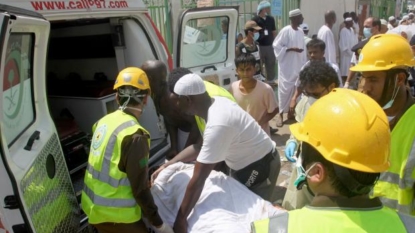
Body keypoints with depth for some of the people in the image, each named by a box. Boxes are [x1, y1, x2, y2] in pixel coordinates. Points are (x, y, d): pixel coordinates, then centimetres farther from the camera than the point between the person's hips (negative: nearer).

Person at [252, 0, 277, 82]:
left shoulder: (271, 19, 8)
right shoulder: (255, 20, -7)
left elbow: (274, 32, 14)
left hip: (270, 46, 5)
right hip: (259, 46, -5)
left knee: (271, 65, 12)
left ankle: (271, 81, 26)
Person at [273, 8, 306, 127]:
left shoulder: (301, 31, 9)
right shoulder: (285, 31, -11)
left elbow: (303, 48, 14)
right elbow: (276, 45, -11)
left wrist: (304, 63, 11)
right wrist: (291, 49, -18)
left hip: (298, 65, 6)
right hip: (287, 66, -6)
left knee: (295, 89, 10)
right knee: (285, 89, -3)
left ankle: (290, 111, 23)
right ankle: (280, 113, 9)